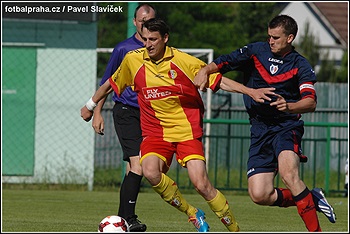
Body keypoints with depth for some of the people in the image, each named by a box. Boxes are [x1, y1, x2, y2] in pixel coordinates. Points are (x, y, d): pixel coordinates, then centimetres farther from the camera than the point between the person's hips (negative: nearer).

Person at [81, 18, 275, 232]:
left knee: (202, 184, -16)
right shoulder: (132, 60, 0)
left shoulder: (184, 61, -8)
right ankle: (193, 214, -7)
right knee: (150, 172, -28)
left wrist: (251, 92, -11)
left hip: (187, 130, -2)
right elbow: (112, 84, 19)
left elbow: (219, 81, -2)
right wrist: (91, 105, 30)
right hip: (155, 131, 2)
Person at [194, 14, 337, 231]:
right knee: (260, 195, -8)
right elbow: (222, 63, 5)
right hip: (260, 130, 4)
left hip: (287, 126, -4)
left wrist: (289, 106, -34)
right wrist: (205, 71, -17)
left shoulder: (300, 65, -2)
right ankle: (311, 199, 15)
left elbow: (311, 102, -14)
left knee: (288, 173, -32)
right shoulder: (256, 51, 6)